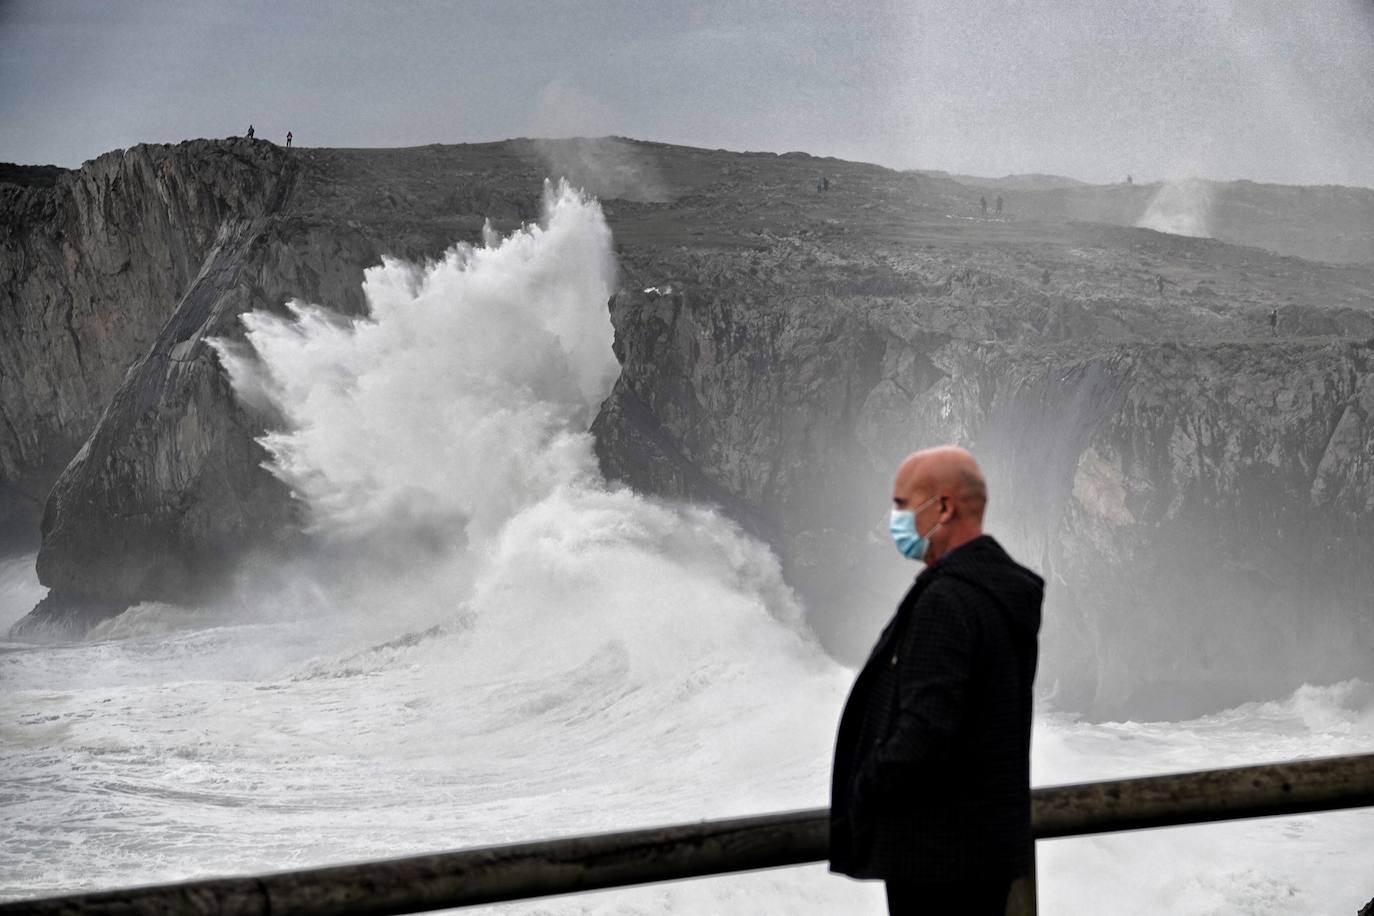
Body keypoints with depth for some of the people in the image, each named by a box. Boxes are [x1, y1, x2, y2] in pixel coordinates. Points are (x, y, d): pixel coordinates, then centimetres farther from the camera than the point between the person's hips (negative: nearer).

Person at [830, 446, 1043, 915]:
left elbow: (925, 732, -26)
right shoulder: (1004, 588, 11)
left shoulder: (947, 600, -20)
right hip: (992, 837, 10)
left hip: (938, 850, -10)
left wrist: (863, 790, -11)